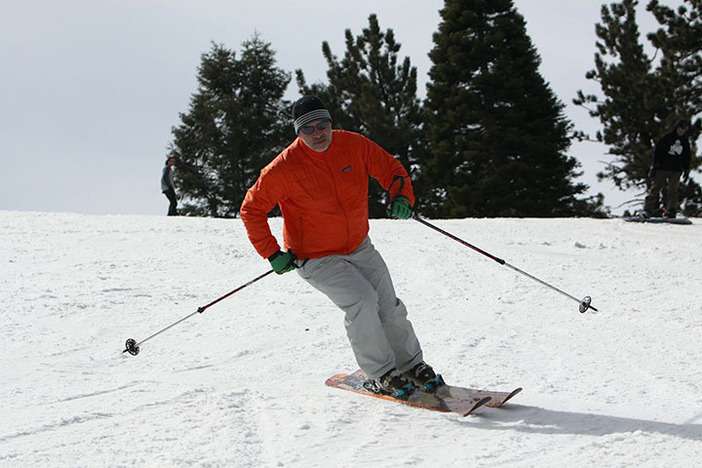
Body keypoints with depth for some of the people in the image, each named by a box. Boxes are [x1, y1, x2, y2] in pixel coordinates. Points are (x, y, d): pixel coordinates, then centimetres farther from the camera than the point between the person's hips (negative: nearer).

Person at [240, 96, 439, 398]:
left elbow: (390, 169, 6)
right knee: (361, 299, -23)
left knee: (388, 306, 0)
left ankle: (411, 364, 22)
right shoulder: (286, 167, -20)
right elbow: (251, 209, -12)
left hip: (359, 247, 5)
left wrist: (402, 196, -14)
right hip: (315, 258, -5)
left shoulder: (353, 145, -8)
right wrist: (272, 254, -15)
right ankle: (380, 373, -9)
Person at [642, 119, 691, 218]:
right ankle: (649, 209, -4)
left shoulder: (685, 141, 14)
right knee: (655, 188, -5)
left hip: (676, 170, 3)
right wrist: (654, 166, -8)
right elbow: (657, 152, -1)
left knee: (672, 190, -4)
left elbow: (687, 157, 21)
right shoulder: (666, 137, 1)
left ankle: (671, 211, -5)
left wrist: (686, 171, 15)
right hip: (662, 168, -3)